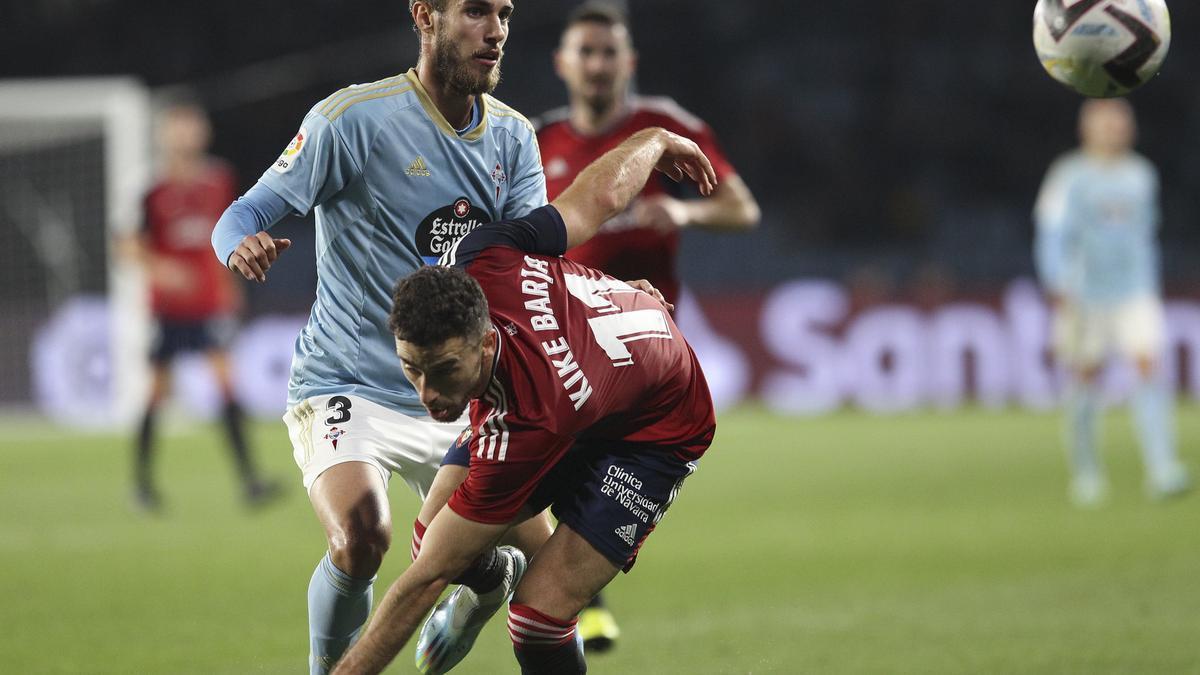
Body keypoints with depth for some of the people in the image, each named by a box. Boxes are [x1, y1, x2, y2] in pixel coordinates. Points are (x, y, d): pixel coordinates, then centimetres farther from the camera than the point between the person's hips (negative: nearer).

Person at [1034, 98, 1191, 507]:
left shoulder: (1140, 175, 12)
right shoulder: (1069, 177, -3)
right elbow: (1051, 237, -6)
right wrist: (1058, 290, -18)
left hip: (1135, 293, 3)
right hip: (1084, 296, -3)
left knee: (1150, 365, -15)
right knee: (1085, 379, 2)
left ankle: (1161, 472, -21)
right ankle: (1086, 473, 20)